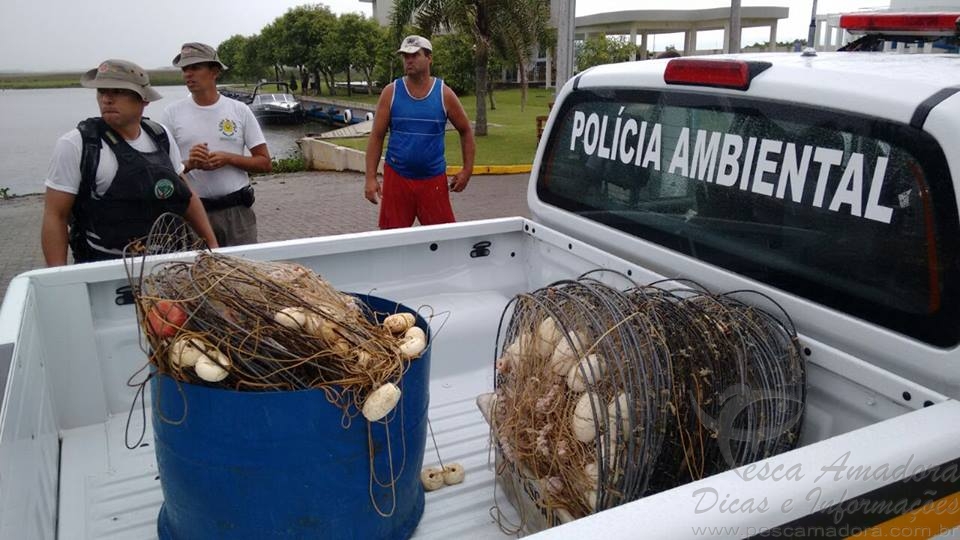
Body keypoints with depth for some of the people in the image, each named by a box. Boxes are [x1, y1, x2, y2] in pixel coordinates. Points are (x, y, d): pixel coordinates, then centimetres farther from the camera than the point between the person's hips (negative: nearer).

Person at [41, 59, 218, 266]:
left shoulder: (160, 136, 4)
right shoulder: (75, 145, -10)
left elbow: (185, 194, 12)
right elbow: (55, 216, -8)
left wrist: (212, 244, 7)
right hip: (102, 268, -4)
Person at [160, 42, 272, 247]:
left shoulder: (240, 110, 4)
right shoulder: (173, 113, 3)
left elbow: (265, 163, 2)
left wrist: (228, 159, -12)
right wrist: (188, 164, -16)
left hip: (238, 210, 0)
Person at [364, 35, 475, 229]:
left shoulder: (444, 94, 0)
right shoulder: (391, 92, 0)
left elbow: (466, 131, 10)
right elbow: (376, 136, 1)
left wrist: (467, 170, 4)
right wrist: (370, 178, -6)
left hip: (433, 180, 0)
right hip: (397, 177, 0)